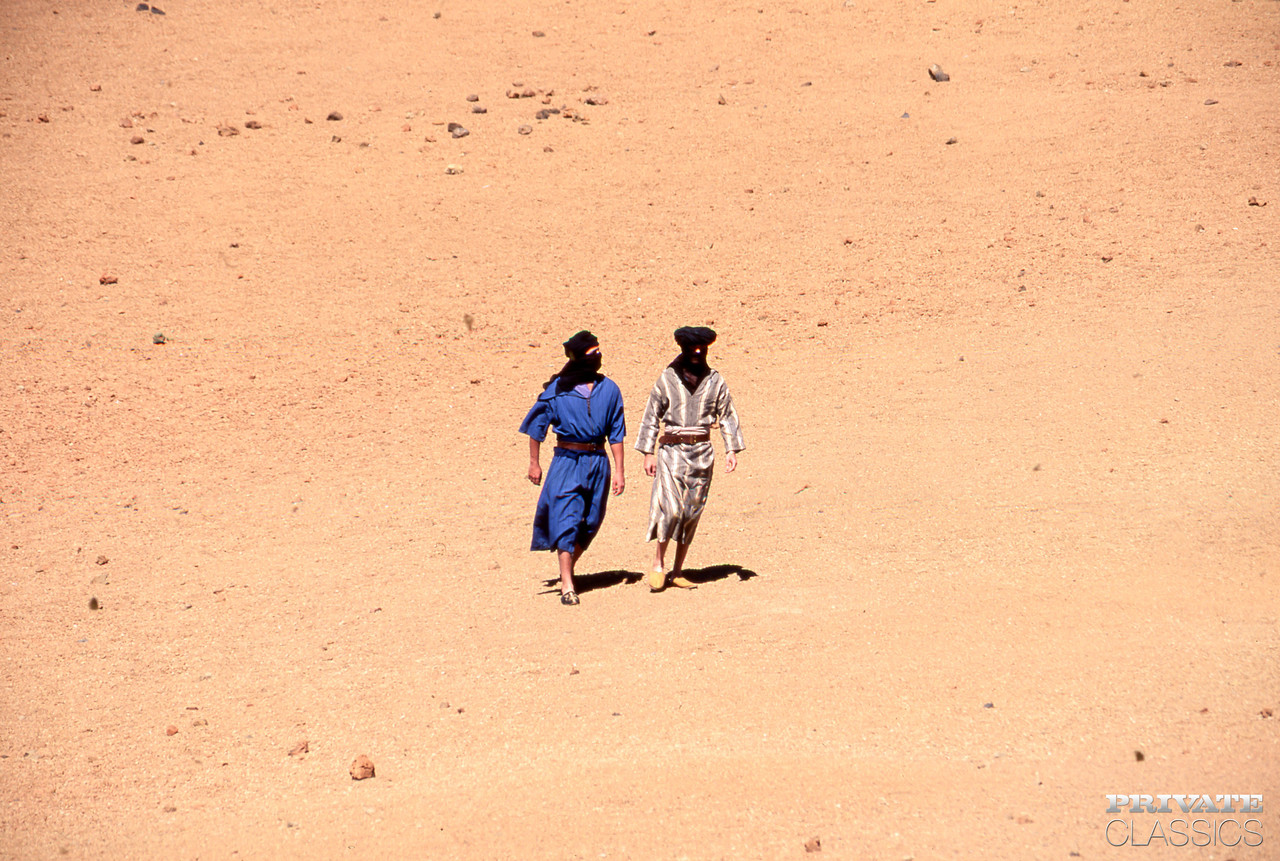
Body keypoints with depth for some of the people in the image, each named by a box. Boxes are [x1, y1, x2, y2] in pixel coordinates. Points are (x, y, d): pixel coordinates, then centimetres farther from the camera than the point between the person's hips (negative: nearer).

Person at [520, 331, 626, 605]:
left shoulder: (609, 389, 5)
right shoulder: (558, 389, -4)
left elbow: (616, 433, 7)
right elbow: (537, 425, 4)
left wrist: (619, 470, 3)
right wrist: (534, 463, 3)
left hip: (598, 462, 4)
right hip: (567, 460, -3)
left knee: (591, 522, 9)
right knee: (567, 520, -10)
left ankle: (568, 569, 32)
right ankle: (567, 586, -11)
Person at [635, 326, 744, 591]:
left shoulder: (715, 381, 5)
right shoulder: (667, 379, 1)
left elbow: (728, 416, 9)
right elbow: (651, 417, 5)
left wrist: (731, 450, -1)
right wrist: (648, 453, 0)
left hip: (702, 452, 3)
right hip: (672, 450, -2)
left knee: (692, 511, 5)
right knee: (670, 507, -16)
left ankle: (678, 571, 14)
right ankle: (658, 563, -1)